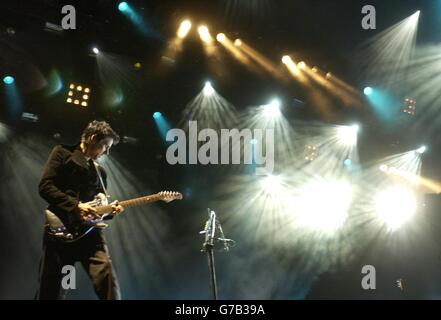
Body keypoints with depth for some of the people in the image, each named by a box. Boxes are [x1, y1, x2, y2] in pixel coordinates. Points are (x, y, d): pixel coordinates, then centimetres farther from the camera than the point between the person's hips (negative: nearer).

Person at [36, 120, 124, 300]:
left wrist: (108, 210, 3)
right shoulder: (63, 153, 8)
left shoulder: (100, 172, 26)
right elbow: (45, 186, -5)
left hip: (90, 231, 5)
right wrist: (75, 206, -16)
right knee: (52, 291, -5)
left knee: (108, 283, -15)